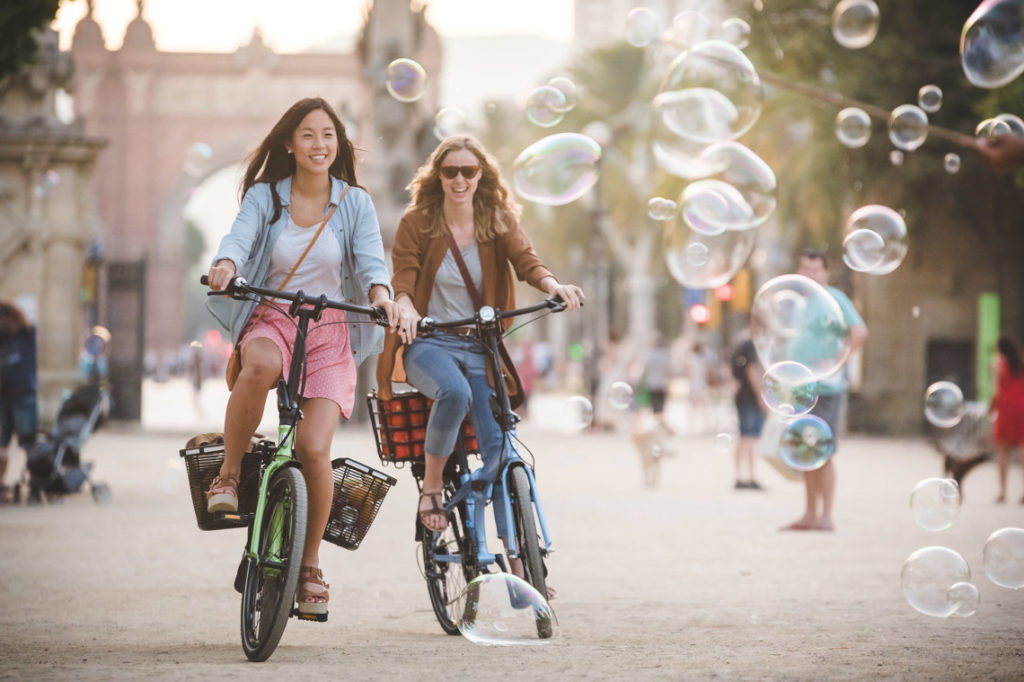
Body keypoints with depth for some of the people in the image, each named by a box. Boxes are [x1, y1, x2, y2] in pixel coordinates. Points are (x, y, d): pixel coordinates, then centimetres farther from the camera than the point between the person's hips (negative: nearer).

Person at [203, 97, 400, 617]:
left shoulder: (355, 203, 4)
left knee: (314, 449, -15)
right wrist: (226, 264, -39)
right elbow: (240, 236, -15)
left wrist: (380, 293, -33)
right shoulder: (264, 197, 3)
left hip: (331, 331, 1)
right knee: (259, 366, -40)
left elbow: (370, 257, -10)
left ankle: (310, 566, 5)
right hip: (271, 321, -1)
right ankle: (228, 475, -19)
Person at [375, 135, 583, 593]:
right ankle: (431, 487, -15)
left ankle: (516, 560, -10)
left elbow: (526, 261, -9)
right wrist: (405, 307, -32)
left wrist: (554, 287, -31)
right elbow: (403, 279, -8)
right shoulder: (416, 224, 1)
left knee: (498, 443, -12)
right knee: (454, 390, -37)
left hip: (480, 346, 3)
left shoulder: (500, 222, 7)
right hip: (429, 344, -3)